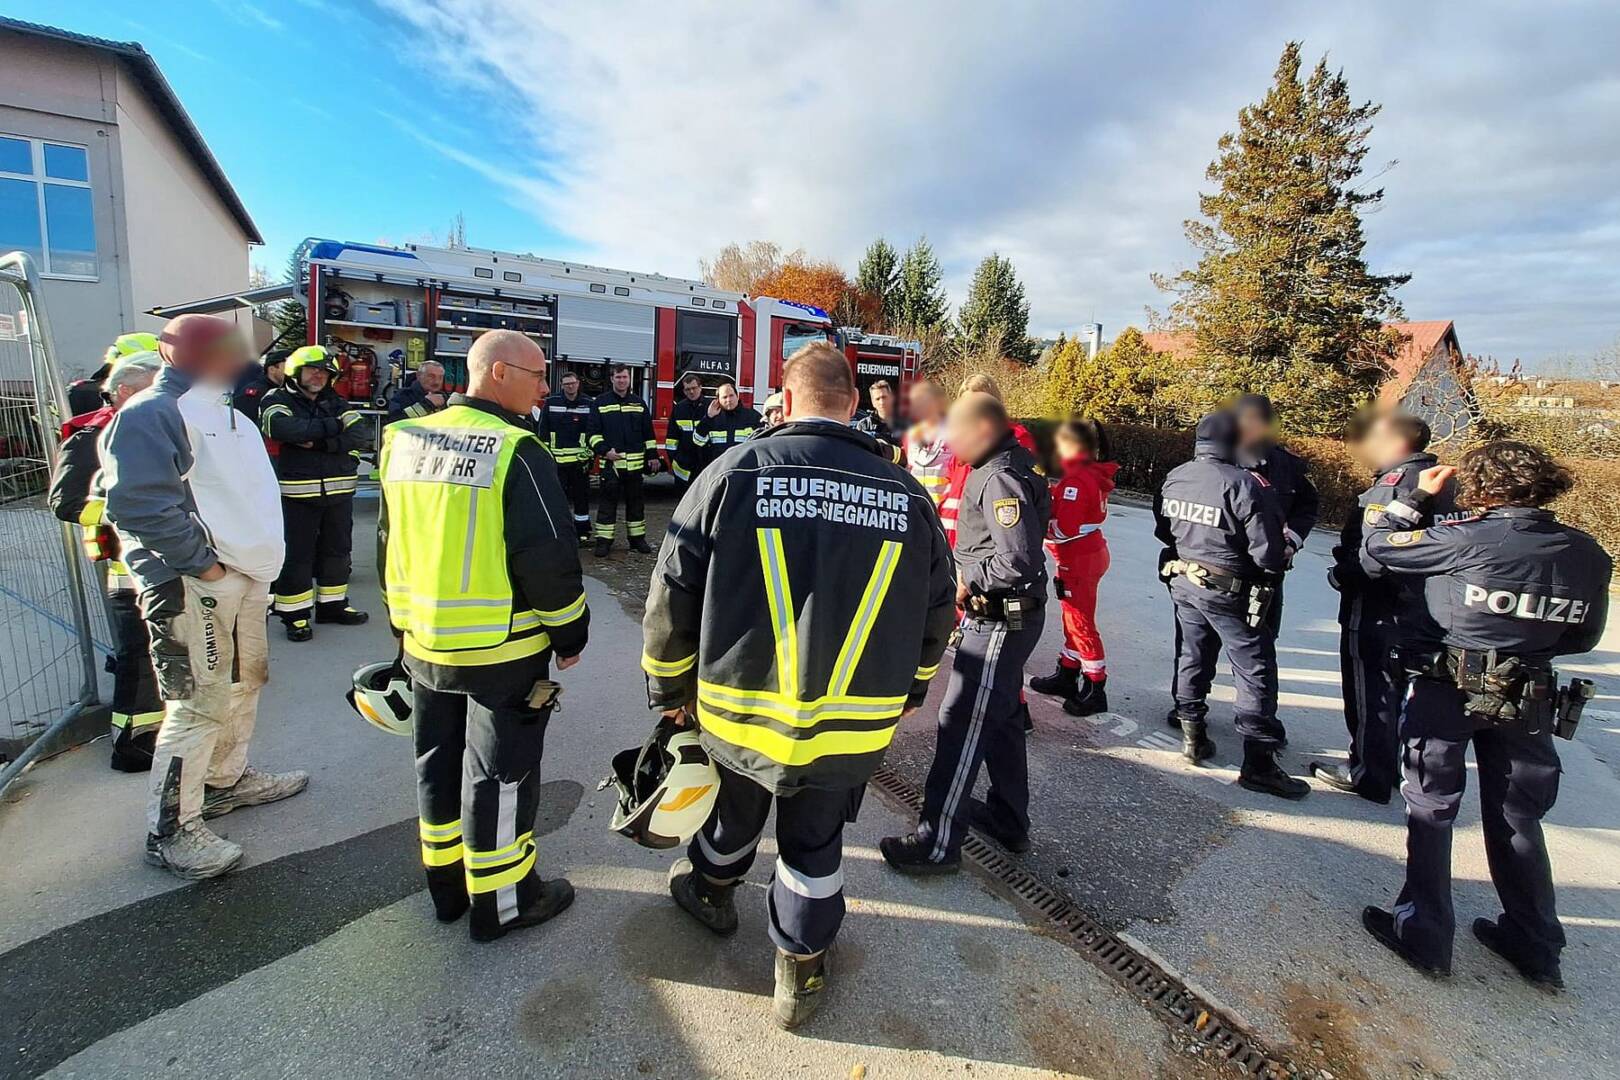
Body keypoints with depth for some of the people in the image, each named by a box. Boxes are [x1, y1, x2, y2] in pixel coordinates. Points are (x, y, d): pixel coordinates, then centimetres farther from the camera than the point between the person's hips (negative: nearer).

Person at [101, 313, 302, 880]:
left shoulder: (222, 413, 20)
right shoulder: (151, 413, -12)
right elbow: (139, 503, -23)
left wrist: (258, 560, 15)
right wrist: (200, 562, -20)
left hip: (244, 575, 10)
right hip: (194, 585, -10)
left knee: (245, 683, 21)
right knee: (199, 705, -6)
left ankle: (227, 779, 40)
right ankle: (171, 831, 8)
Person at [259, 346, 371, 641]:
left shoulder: (337, 404, 12)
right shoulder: (278, 400, 0)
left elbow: (362, 436, -4)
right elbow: (283, 428, -23)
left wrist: (319, 442, -16)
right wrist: (333, 426, -15)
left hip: (339, 492, 5)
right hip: (298, 493, -4)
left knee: (336, 550, 13)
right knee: (297, 554, 1)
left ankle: (332, 605, 27)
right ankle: (295, 614, 12)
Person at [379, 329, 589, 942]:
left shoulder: (403, 441, 6)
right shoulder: (515, 452, -19)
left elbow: (387, 544, 13)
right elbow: (549, 558, -21)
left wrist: (404, 622, 22)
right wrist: (570, 634, -7)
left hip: (423, 644, 8)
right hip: (503, 650, -7)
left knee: (439, 760, 21)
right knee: (500, 771, 7)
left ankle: (446, 881, 38)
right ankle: (500, 900, 23)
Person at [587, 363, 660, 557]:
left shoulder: (639, 403, 11)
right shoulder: (601, 402, 4)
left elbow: (648, 432, 13)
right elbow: (592, 432, 1)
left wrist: (652, 455, 9)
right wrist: (604, 451, -11)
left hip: (635, 463, 2)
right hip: (610, 462, -2)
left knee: (636, 502, 9)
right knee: (607, 502, 0)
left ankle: (637, 538, 20)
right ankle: (604, 541, 6)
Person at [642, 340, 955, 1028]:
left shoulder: (734, 472, -11)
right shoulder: (907, 495, -4)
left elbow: (672, 594, -7)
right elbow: (936, 611, 6)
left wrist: (668, 685, 9)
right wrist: (908, 688, 23)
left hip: (741, 711, 0)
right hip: (854, 730, 1)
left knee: (738, 811, 28)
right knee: (815, 843, 22)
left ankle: (710, 889, 58)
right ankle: (801, 972, 42)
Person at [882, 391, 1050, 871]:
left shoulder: (1001, 479, -21)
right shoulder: (1008, 468, 11)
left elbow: (1019, 561, -30)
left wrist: (969, 580, -16)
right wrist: (969, 576, 5)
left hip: (999, 620, -11)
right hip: (1001, 616, 11)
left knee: (961, 724, -3)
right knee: (1001, 717, 21)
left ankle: (937, 843, 10)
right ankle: (1008, 821, 37)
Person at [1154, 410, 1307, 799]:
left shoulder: (1173, 478, -2)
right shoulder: (1243, 485, -20)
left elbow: (1163, 530, 10)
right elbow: (1267, 548, -16)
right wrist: (1270, 573, 4)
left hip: (1183, 582, 6)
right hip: (1228, 592, -6)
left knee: (1192, 657, 18)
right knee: (1256, 669, 5)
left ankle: (1192, 735, 29)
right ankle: (1258, 762, 9)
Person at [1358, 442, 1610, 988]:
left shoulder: (1467, 540, -18)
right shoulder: (1588, 554, 0)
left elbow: (1373, 549, -11)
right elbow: (1583, 638, 8)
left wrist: (1416, 496, -1)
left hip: (1446, 691, -5)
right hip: (1527, 699, 5)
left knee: (1431, 810, 7)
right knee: (1517, 819, 19)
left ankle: (1425, 937, 16)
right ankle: (1538, 949, 32)